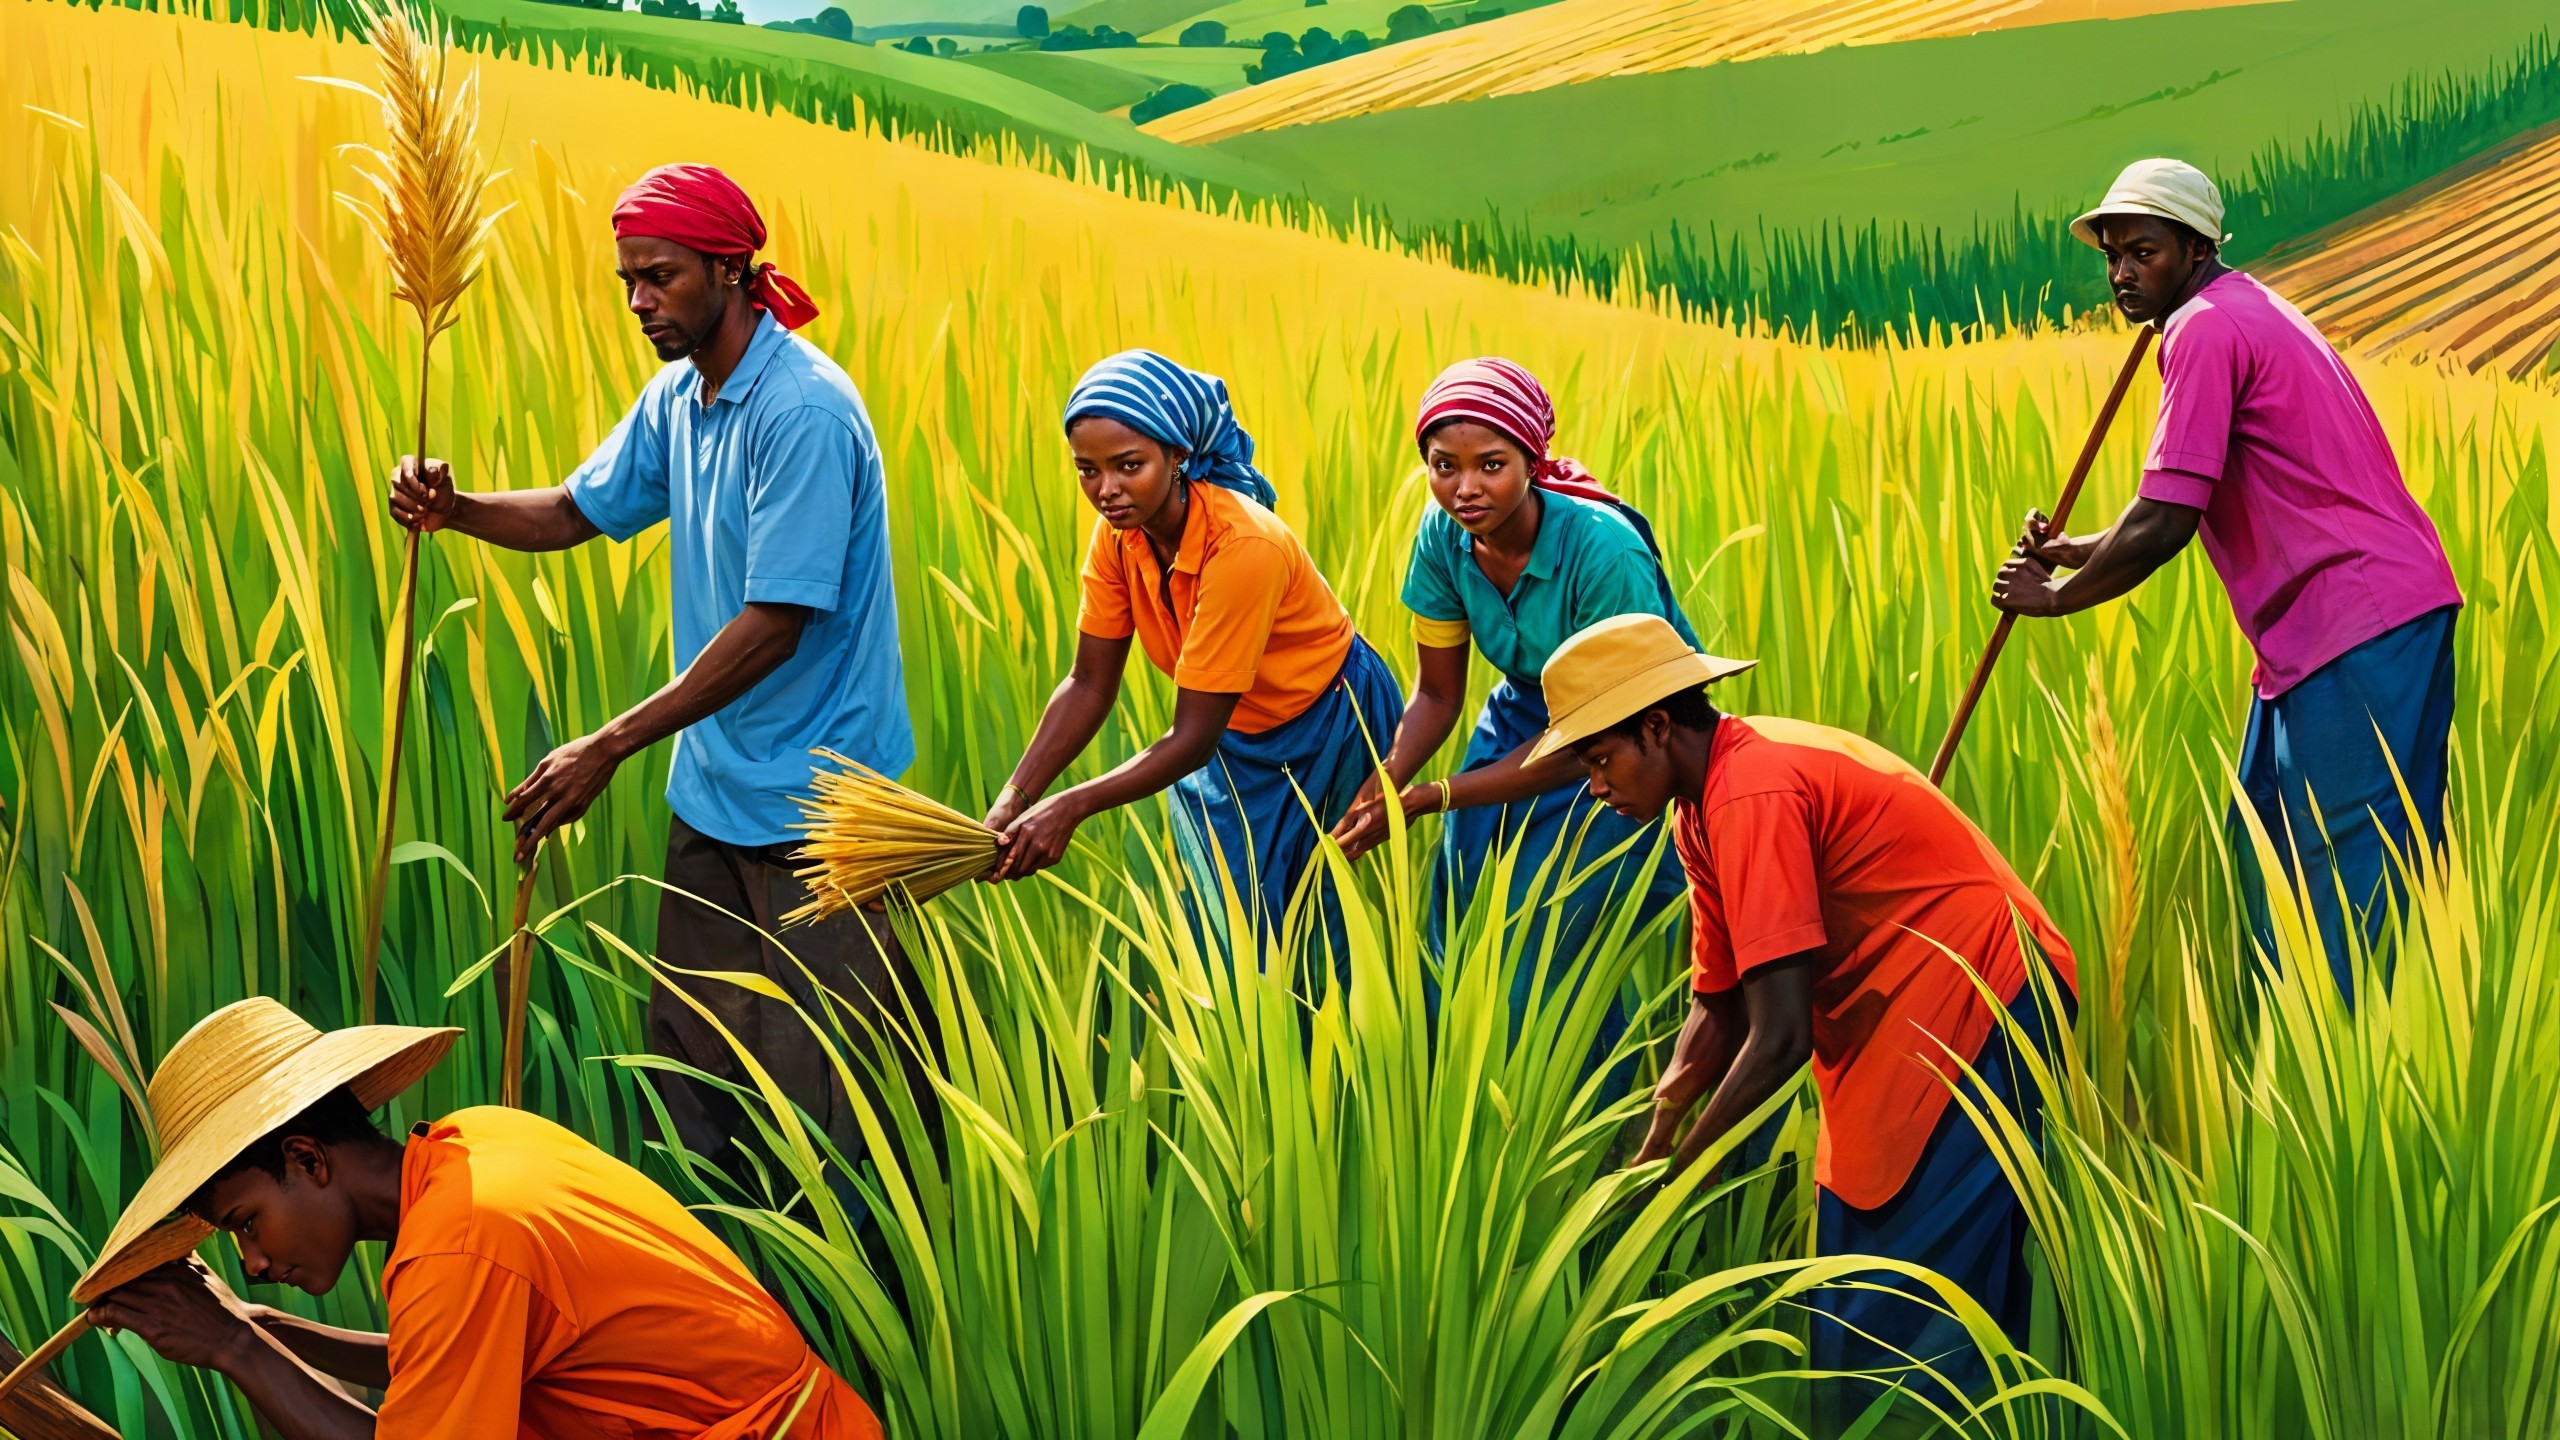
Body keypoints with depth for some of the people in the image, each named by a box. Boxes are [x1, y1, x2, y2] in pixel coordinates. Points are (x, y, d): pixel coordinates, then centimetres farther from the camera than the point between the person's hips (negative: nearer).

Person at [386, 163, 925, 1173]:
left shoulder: (803, 413, -22)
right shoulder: (679, 396, 8)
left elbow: (774, 626, -25)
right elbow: (576, 512, 17)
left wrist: (609, 748, -25)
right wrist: (455, 510, -5)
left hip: (813, 806, -9)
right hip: (712, 789, 9)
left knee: (823, 1087, -3)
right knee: (689, 1050, 15)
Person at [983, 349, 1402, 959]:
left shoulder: (1243, 547, -36)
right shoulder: (1120, 531, -15)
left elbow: (1193, 738, -33)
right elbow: (1089, 684, -10)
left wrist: (1072, 806, -41)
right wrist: (1013, 801, -22)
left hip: (1325, 729, -6)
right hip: (1238, 734, 6)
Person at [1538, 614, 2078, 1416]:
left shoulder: (1751, 794, -23)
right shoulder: (1702, 808, 9)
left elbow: (1780, 1037, -26)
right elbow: (1718, 1009, 12)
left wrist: (1677, 1172, -17)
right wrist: (1652, 1148, 0)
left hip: (1981, 1013, -10)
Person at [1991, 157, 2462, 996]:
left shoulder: (2205, 330, -12)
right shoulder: (2246, 312, 21)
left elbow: (2163, 525, -16)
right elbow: (2186, 512, 25)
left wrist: (2058, 597, -4)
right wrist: (2074, 551, 16)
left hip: (2362, 621, -11)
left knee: (2355, 865, -9)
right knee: (2266, 841, 14)